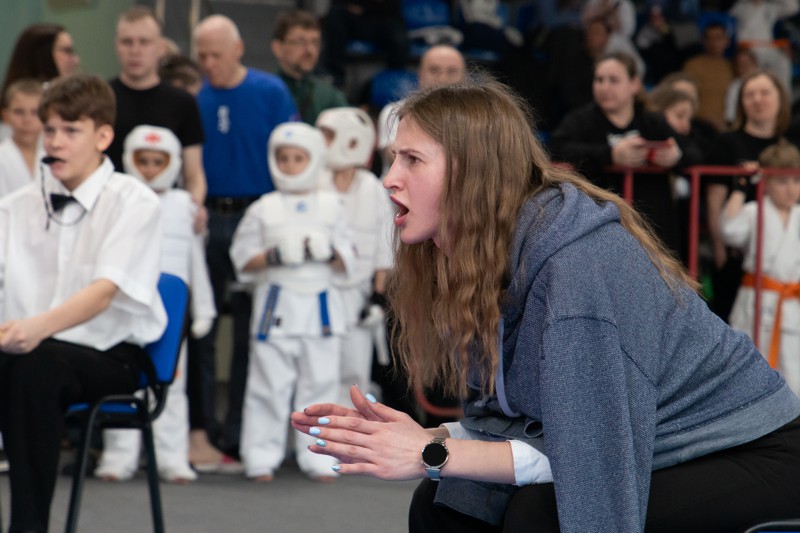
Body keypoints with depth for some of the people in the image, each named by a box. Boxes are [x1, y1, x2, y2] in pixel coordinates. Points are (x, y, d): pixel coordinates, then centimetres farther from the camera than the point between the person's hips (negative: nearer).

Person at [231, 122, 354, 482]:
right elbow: (242, 260, 2)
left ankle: (316, 457, 11)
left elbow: (345, 263, 8)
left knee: (320, 383, 3)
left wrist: (328, 253, -12)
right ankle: (262, 457, 6)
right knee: (269, 386, -1)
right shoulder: (263, 209, 4)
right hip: (277, 305, -2)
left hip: (321, 305, 2)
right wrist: (273, 257, -13)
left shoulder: (331, 207, 8)